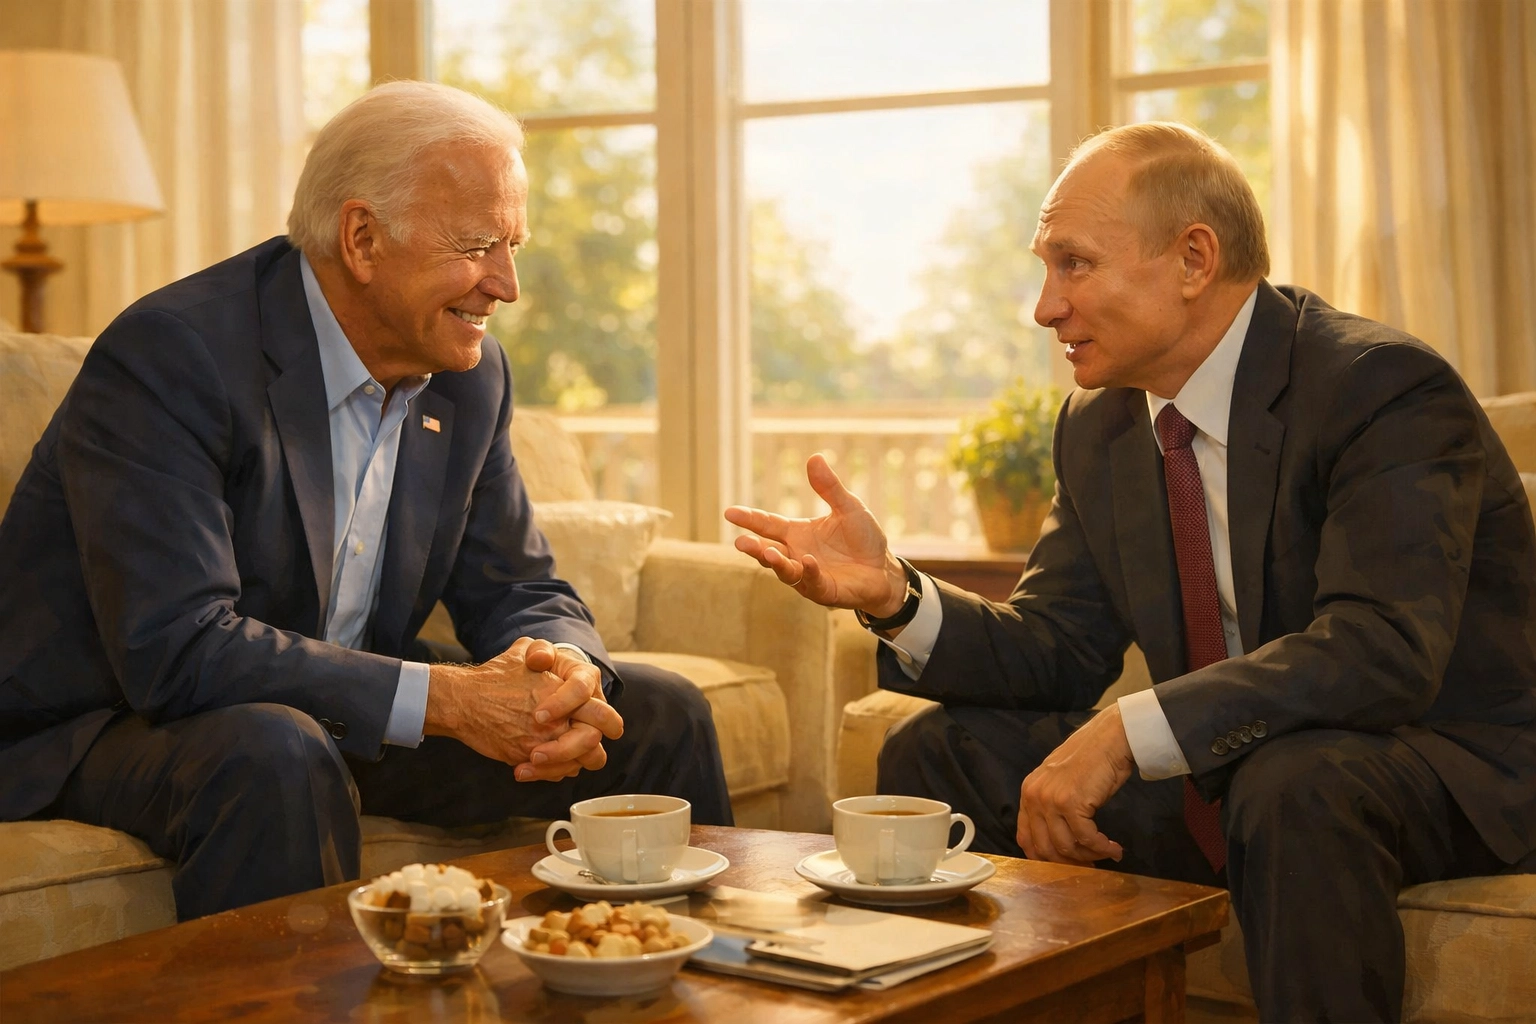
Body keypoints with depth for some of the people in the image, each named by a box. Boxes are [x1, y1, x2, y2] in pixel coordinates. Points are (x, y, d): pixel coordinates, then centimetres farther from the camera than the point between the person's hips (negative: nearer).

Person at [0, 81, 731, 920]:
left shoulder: (471, 377, 1)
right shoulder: (168, 356, -23)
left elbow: (517, 592, 7)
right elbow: (177, 651, -31)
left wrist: (565, 675, -18)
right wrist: (441, 699, -32)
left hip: (348, 720, 7)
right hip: (112, 725, -7)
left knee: (660, 717, 1)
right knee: (280, 757, -40)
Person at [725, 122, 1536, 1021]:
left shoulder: (1387, 389, -19)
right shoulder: (1101, 427, 4)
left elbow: (1382, 649, -32)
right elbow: (1058, 652, 3)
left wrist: (1130, 732, -36)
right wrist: (894, 594, -16)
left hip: (1445, 763, -6)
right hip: (1221, 773, 7)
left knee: (1291, 782, -39)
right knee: (938, 753, -2)